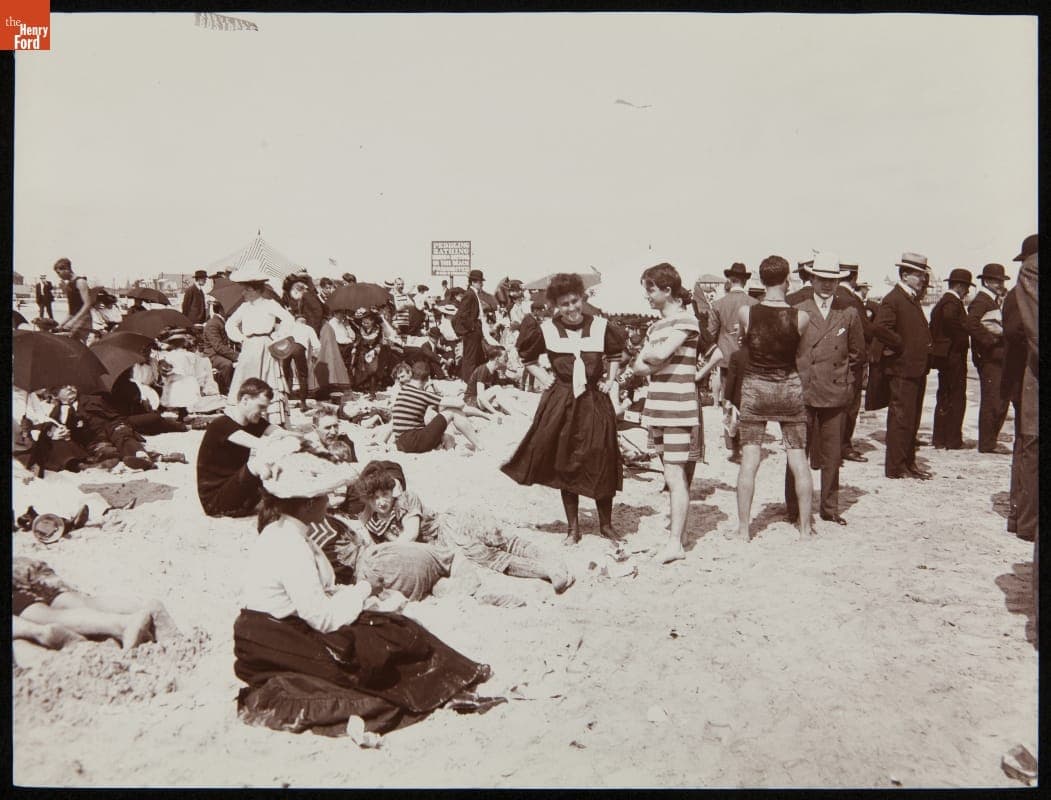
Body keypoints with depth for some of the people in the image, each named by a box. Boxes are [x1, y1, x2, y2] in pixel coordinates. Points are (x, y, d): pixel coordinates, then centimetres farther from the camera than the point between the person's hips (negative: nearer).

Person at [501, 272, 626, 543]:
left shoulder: (601, 327, -1)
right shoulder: (546, 330, -3)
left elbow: (615, 353, 18)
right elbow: (527, 356, 15)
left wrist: (610, 380, 8)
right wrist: (543, 378, 5)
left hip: (596, 402, 0)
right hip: (561, 403, 0)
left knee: (602, 463, 3)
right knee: (565, 465, 7)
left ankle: (606, 524, 21)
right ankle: (572, 527, 20)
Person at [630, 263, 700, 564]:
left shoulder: (686, 320, -7)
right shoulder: (655, 326, 17)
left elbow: (662, 353, -22)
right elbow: (638, 366, 10)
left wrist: (647, 354, -2)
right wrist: (657, 364, -9)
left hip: (679, 407, -8)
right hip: (657, 406, 8)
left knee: (675, 475, -11)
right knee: (673, 474, 14)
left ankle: (675, 543, -12)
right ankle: (677, 525, 25)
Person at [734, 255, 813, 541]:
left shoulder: (745, 313, -11)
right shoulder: (801, 317, -12)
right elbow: (802, 350, 4)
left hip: (754, 388, 0)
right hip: (790, 388, 0)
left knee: (749, 461, 4)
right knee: (799, 461, 9)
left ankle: (743, 529, 8)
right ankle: (805, 527, 17)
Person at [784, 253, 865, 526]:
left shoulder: (849, 313, 8)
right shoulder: (797, 311, 3)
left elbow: (858, 353, 16)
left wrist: (844, 376, 9)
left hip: (837, 394, 2)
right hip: (803, 392, -2)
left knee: (832, 455, 7)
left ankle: (829, 509, 20)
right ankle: (794, 509, 12)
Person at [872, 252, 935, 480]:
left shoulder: (913, 299, 18)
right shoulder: (893, 299, -13)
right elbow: (879, 328, -28)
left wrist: (926, 346, 13)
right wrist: (900, 345, -17)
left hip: (917, 369, 10)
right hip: (902, 369, -10)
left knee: (912, 419, 15)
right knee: (901, 418, -6)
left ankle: (908, 463, 23)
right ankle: (895, 467, 0)